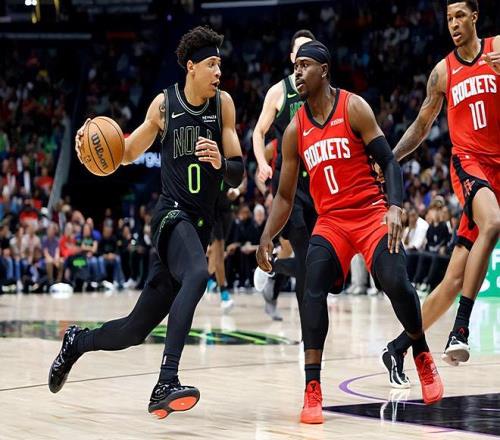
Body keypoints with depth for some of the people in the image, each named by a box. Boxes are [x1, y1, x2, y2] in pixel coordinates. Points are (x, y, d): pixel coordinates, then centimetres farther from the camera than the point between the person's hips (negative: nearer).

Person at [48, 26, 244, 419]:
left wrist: (221, 162, -21)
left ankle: (77, 342, 38)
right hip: (172, 213, -3)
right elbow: (128, 153, 14)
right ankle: (166, 383, -41)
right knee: (197, 273, -38)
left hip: (201, 224, 4)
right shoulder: (164, 104, -1)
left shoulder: (223, 104, 3)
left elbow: (237, 175, 1)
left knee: (136, 329, 8)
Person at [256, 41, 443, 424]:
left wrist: (395, 207, -24)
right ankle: (312, 390, -22)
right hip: (330, 220, 3)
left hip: (372, 213, -3)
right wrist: (267, 239, 0)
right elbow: (285, 196, 13)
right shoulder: (295, 130, 7)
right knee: (314, 287, -22)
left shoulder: (354, 108, -5)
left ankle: (422, 355, 11)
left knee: (396, 283, -20)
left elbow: (389, 162, -8)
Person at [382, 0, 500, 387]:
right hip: (468, 162, -1)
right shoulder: (443, 71, 10)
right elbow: (422, 126, 20)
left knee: (455, 280, -1)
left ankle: (398, 348, 10)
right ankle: (460, 327, -35)